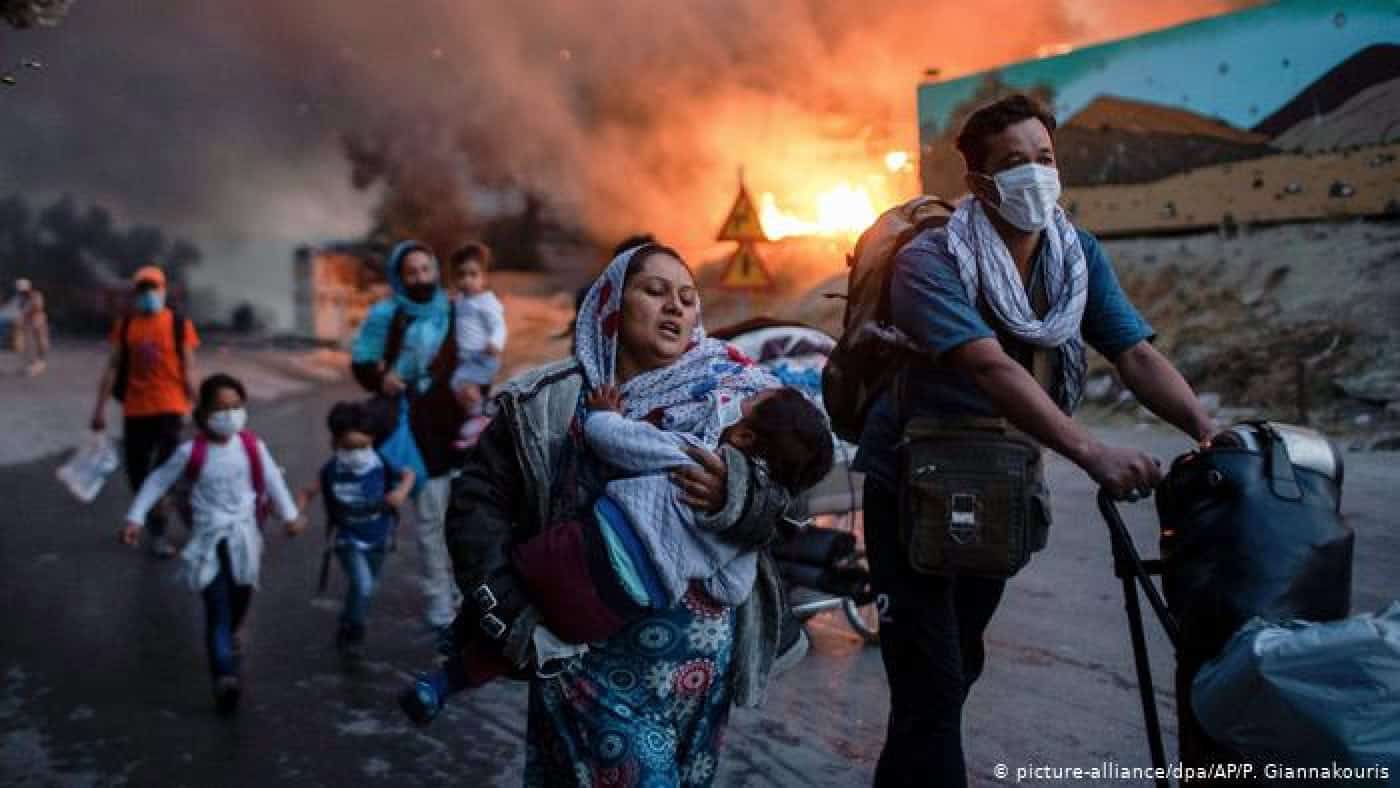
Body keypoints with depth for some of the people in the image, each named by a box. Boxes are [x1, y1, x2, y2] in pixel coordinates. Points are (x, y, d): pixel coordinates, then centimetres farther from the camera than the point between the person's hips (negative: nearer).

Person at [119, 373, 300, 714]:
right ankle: (225, 677, -15)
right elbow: (158, 481, -2)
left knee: (241, 596, 19)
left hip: (243, 535, 3)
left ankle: (231, 634, 53)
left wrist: (289, 515, 13)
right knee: (218, 608, -8)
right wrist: (135, 518, -4)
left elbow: (272, 479, 6)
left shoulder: (253, 446, -8)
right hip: (209, 538, -3)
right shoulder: (191, 452, -13)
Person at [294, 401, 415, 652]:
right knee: (362, 586, -21)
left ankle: (349, 626, 50)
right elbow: (307, 492, -8)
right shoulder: (331, 471, -19)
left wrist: (402, 491, -22)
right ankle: (350, 632, 5)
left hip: (377, 540, 3)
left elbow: (409, 474, -2)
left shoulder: (382, 465, -18)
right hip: (348, 540, -3)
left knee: (367, 588, 21)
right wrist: (298, 516, -24)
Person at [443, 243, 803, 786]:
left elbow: (777, 509, -4)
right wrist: (509, 612, -10)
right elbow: (477, 498, -3)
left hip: (702, 659, 3)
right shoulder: (549, 403, -2)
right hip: (594, 658, -3)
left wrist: (734, 498, -26)